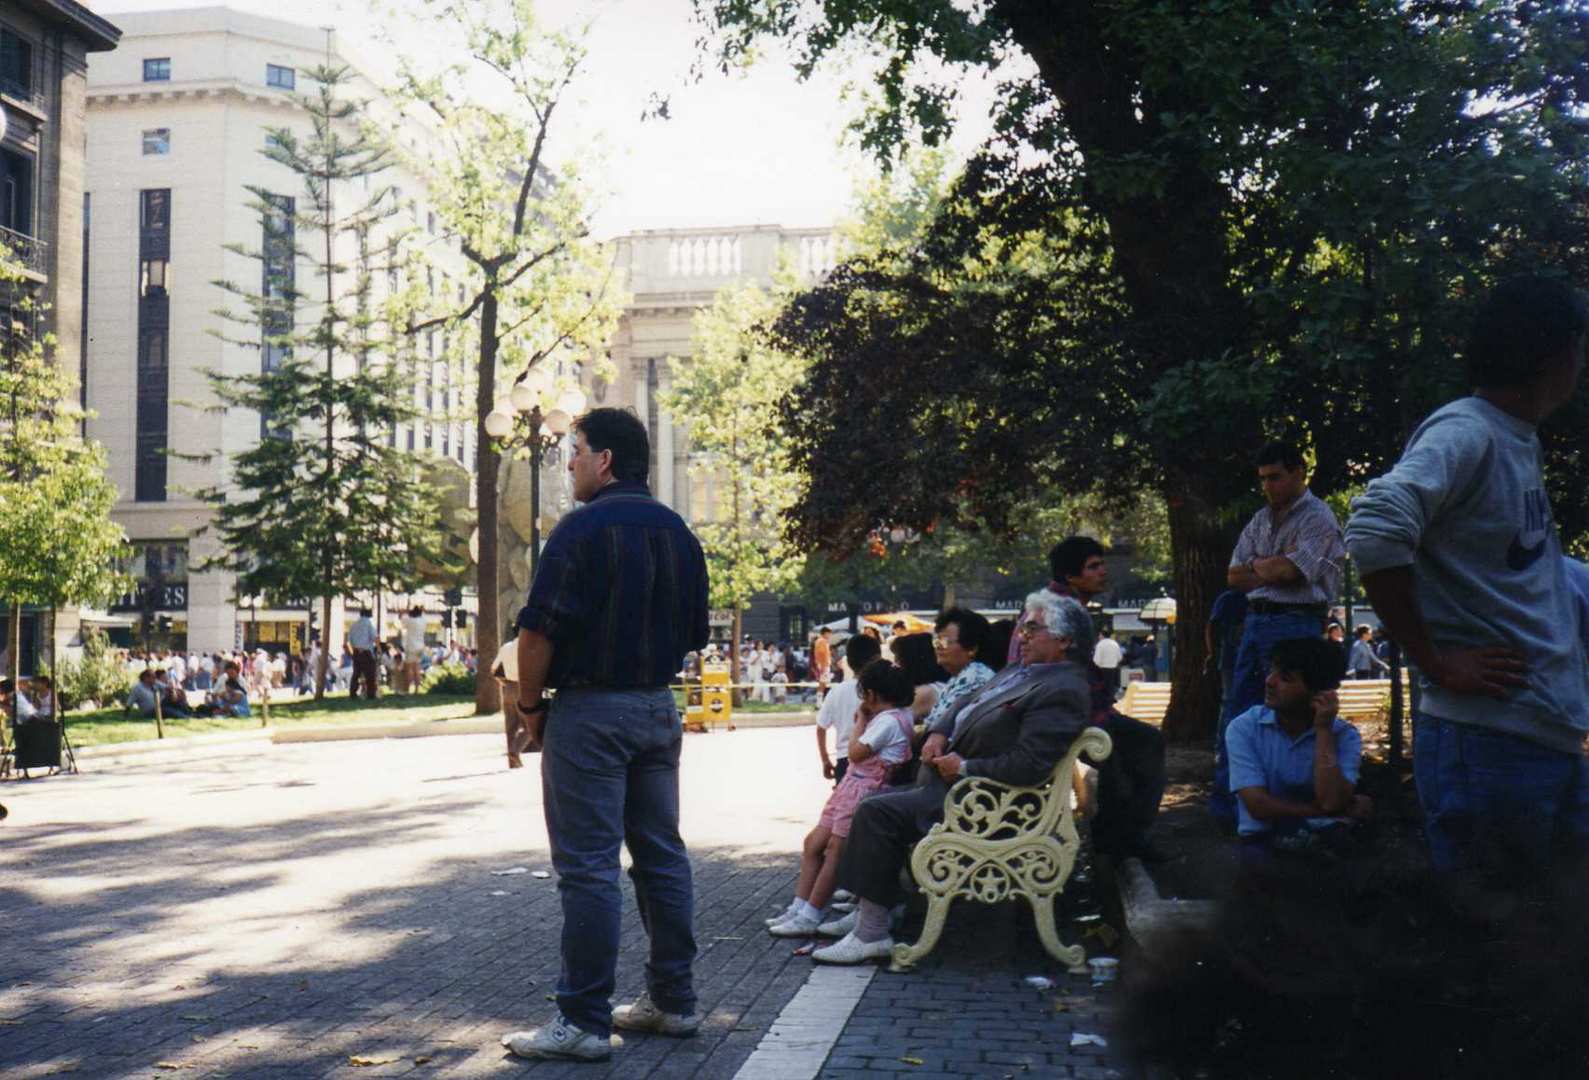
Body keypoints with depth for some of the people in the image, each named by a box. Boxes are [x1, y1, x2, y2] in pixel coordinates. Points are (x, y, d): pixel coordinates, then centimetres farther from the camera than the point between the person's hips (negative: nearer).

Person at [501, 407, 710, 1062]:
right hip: (659, 709, 8)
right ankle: (674, 1001, 20)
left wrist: (531, 707, -3)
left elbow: (540, 631, -16)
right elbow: (694, 635, 16)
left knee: (588, 867, -5)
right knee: (662, 856, 13)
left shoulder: (584, 528, -12)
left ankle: (582, 1021, -2)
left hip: (589, 712, -7)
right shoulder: (678, 533, 11)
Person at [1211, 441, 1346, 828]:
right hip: (1256, 622, 7)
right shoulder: (1261, 519, 18)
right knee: (1234, 716, 5)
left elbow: (1289, 570, -16)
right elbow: (1234, 577, 12)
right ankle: (1225, 808, 9)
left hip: (1295, 624, -7)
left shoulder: (1317, 517, -4)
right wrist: (1274, 568, -3)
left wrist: (1257, 566, 2)